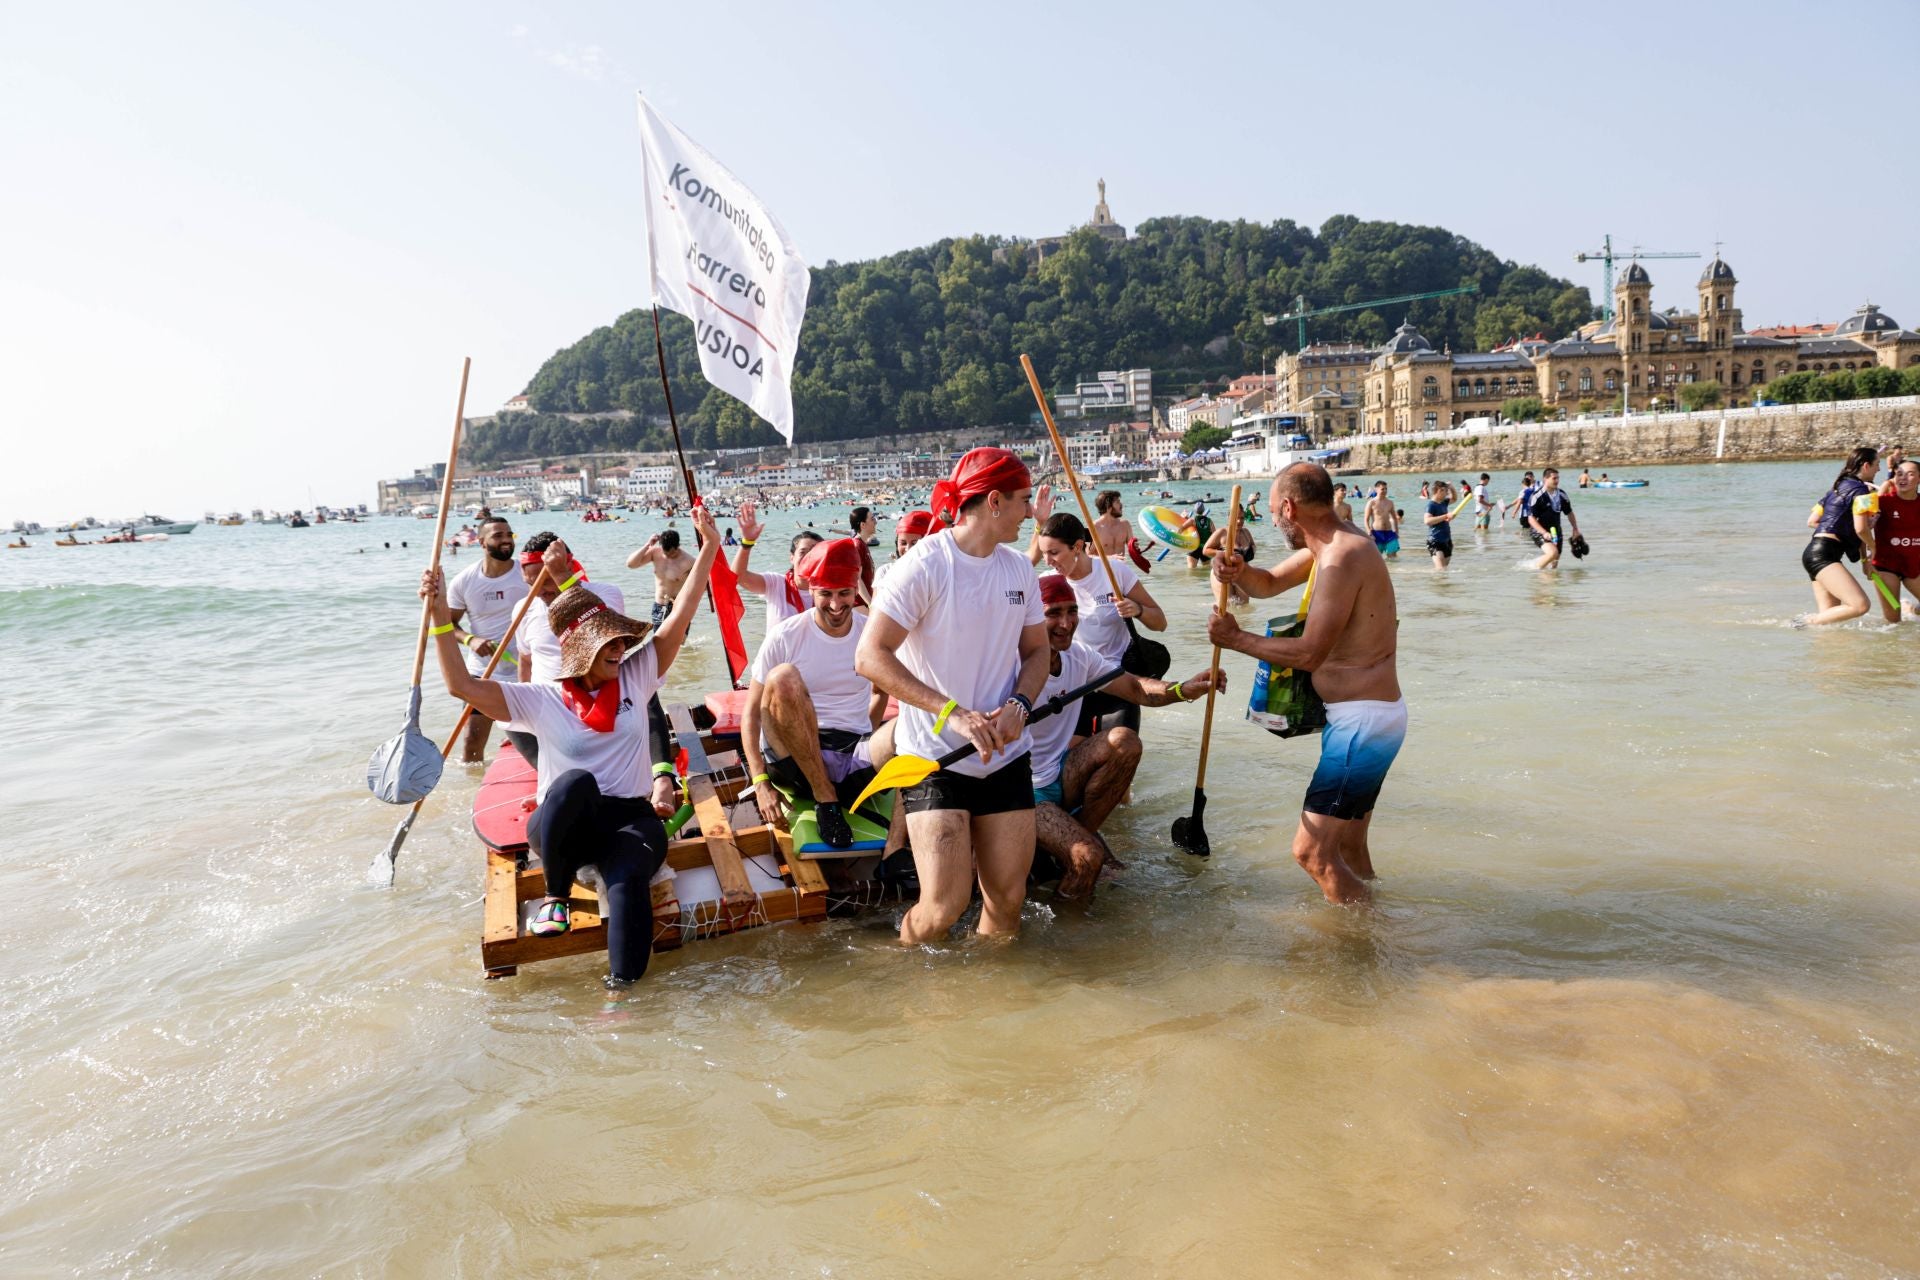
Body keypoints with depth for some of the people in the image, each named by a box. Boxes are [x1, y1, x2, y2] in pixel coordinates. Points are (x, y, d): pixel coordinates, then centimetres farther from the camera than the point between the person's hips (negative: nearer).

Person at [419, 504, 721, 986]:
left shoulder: (635, 677, 6)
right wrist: (441, 617, -13)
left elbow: (679, 617, 1)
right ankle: (555, 897, -15)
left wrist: (709, 547, -5)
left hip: (630, 818, 1)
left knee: (626, 883, -34)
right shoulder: (541, 700, 2)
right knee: (575, 782, -37)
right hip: (563, 824, -1)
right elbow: (462, 685, -6)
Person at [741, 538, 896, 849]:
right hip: (797, 762, -1)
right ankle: (825, 800, -19)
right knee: (783, 677, -30)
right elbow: (751, 713, -2)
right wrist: (761, 783, -13)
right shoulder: (785, 637, -4)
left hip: (854, 759, 2)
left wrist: (865, 746, 8)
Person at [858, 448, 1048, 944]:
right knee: (944, 906, -9)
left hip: (1006, 755, 6)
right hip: (935, 757, -6)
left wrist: (1019, 706, -8)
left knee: (1008, 898, 7)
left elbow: (1036, 649, 14)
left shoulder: (1019, 569, 7)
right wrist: (953, 713, -26)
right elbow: (871, 657, -19)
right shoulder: (923, 567, -14)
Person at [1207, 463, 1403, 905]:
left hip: (1363, 720, -11)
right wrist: (1239, 571, -1)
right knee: (1349, 847, 21)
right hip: (1361, 717, 11)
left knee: (1312, 851, -11)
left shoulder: (1343, 557, -21)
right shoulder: (1330, 544, 11)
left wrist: (1235, 639, -13)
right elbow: (1270, 583, 22)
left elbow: (1309, 654, -24)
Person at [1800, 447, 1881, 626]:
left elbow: (1813, 521, 22)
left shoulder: (1838, 488, 21)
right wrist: (1872, 548, 6)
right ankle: (1807, 623, -16)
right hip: (1824, 555, -10)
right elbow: (1861, 529, -14)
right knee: (1859, 605, -21)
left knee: (1829, 615, 8)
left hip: (1813, 551, 10)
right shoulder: (1862, 491, -5)